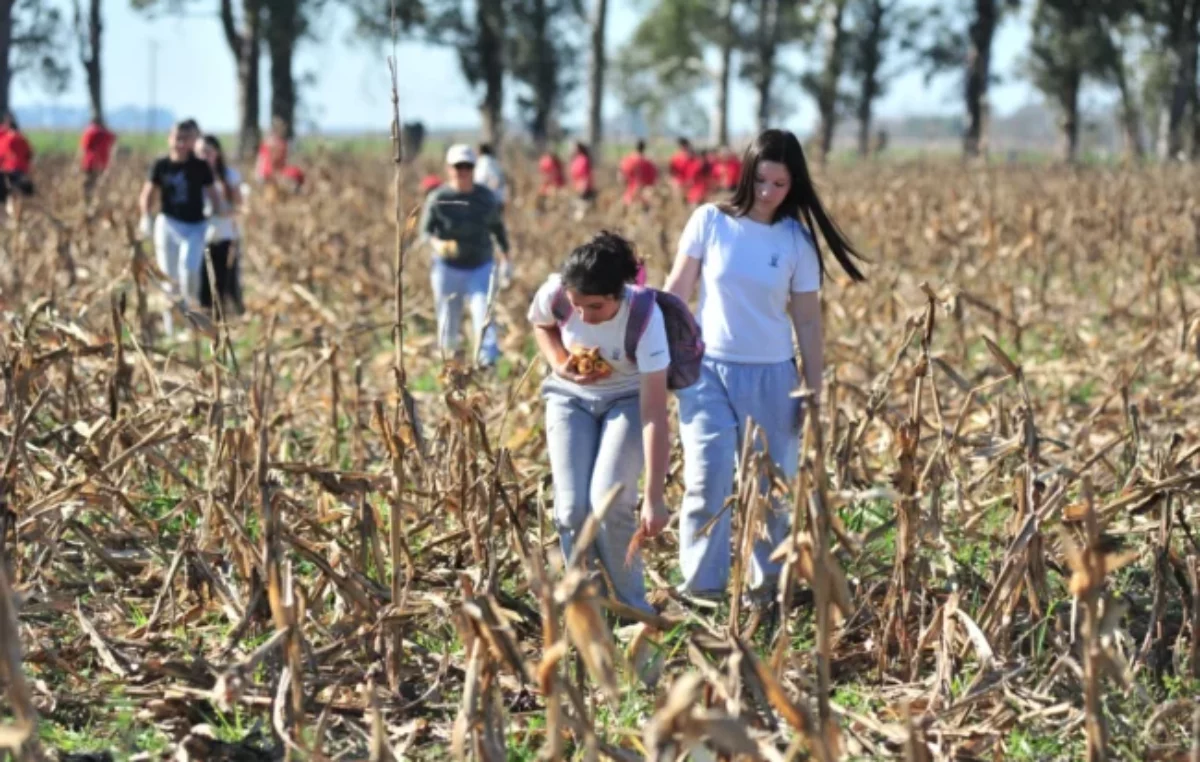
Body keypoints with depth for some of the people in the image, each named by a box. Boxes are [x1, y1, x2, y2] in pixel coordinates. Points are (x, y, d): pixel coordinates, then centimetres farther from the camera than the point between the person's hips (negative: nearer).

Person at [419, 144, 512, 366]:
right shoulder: (438, 198, -5)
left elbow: (497, 227, 18)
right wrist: (437, 244, -27)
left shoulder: (485, 197, 4)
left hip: (481, 266, 1)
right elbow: (425, 231, -6)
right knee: (448, 317, 6)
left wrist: (505, 255, 19)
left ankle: (488, 358, -23)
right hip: (447, 267, -1)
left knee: (484, 310, -16)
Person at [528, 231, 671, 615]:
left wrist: (653, 497, -37)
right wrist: (559, 363, -19)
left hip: (628, 399, -3)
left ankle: (632, 608, 0)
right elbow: (540, 324, 2)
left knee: (609, 501, -20)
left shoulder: (644, 316, -35)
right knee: (572, 507, -10)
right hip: (571, 397, 3)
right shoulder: (554, 294, -27)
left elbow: (655, 415, -35)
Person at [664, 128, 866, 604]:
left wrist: (815, 390, 3)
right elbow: (676, 294, 2)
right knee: (708, 482, -11)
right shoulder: (710, 221, -3)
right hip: (709, 370, -1)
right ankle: (701, 591, -3)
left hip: (771, 376, 1)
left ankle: (766, 589, 22)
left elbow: (807, 320, 4)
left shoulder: (797, 240, 0)